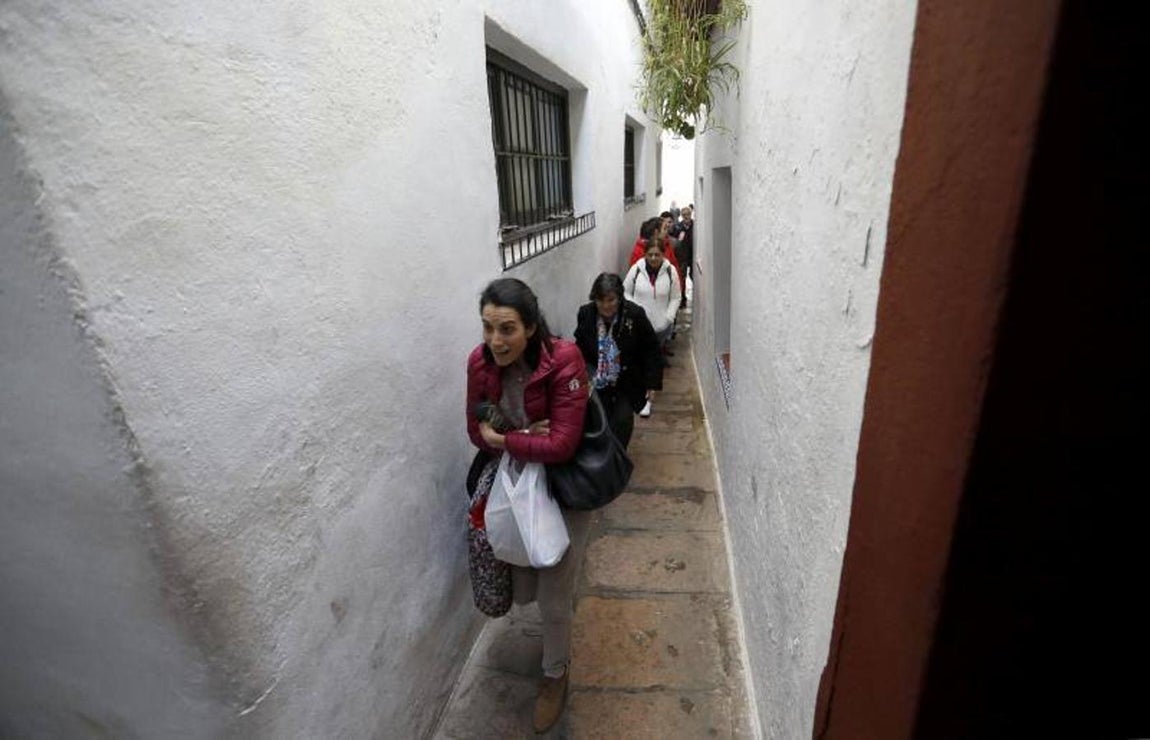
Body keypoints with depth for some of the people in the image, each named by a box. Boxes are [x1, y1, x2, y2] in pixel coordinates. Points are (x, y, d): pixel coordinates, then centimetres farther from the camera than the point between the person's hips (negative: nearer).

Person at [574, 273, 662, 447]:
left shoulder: (635, 314, -17)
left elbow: (651, 349, -9)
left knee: (623, 420, -5)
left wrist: (652, 381, -10)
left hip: (628, 383, -1)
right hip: (598, 383, 2)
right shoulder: (585, 314, -10)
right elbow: (580, 348, 3)